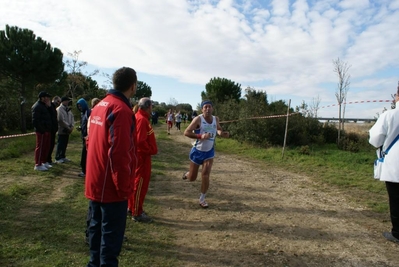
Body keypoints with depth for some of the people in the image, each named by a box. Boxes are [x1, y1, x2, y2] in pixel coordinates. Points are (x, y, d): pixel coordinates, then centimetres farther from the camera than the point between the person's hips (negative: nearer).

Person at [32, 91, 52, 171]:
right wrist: (42, 130, -21)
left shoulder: (44, 106, 18)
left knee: (46, 147, 16)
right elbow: (35, 120, -20)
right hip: (41, 131, -10)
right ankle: (38, 165, 2)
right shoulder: (37, 106, -13)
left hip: (46, 130, 10)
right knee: (40, 147, -4)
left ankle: (44, 162, 27)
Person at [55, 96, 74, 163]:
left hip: (67, 130, 7)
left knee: (65, 144, 13)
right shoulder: (59, 109, -12)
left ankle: (63, 157, 24)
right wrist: (68, 127, -13)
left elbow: (72, 117, 12)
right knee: (60, 144, -1)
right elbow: (61, 120, -18)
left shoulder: (68, 109, 12)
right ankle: (58, 158, 9)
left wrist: (72, 126, -2)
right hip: (62, 130, -7)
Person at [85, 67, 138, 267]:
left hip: (95, 182, 9)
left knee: (96, 227, 20)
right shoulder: (121, 110, -20)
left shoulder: (99, 106, 9)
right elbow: (119, 153, -25)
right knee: (111, 233, 3)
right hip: (111, 186, -9)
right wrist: (124, 187, -17)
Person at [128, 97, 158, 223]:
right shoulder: (142, 119, -20)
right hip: (142, 156, -10)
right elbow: (140, 141, -26)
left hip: (140, 155, 10)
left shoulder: (139, 117, 11)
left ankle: (132, 207, 32)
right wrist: (150, 150, -14)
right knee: (140, 184, -1)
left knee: (136, 182, 19)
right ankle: (137, 213, 10)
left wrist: (150, 149, 12)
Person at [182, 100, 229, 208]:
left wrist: (222, 133, -6)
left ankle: (202, 199, 11)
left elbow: (218, 129, 18)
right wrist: (200, 136, -33)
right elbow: (186, 132, -20)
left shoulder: (216, 119, -2)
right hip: (197, 151, -2)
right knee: (192, 178, 8)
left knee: (205, 176, -9)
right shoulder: (198, 119, -19)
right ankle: (187, 174, 48)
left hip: (209, 152, 3)